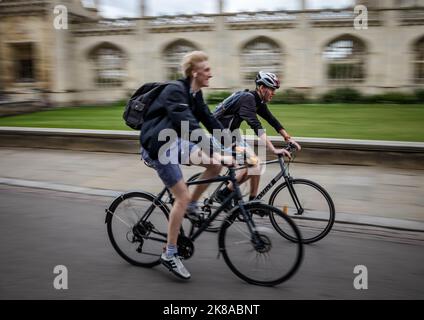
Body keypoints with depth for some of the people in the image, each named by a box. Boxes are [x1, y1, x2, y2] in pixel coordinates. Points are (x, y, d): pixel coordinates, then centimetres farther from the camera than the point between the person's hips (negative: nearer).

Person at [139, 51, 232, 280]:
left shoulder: (194, 94, 6)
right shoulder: (175, 91, -23)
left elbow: (210, 121, 6)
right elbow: (190, 126, -34)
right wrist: (216, 154, -40)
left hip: (175, 142, 8)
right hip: (157, 146, -8)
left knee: (216, 164, -4)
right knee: (182, 197, -11)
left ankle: (192, 206, 13)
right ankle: (169, 254, 2)